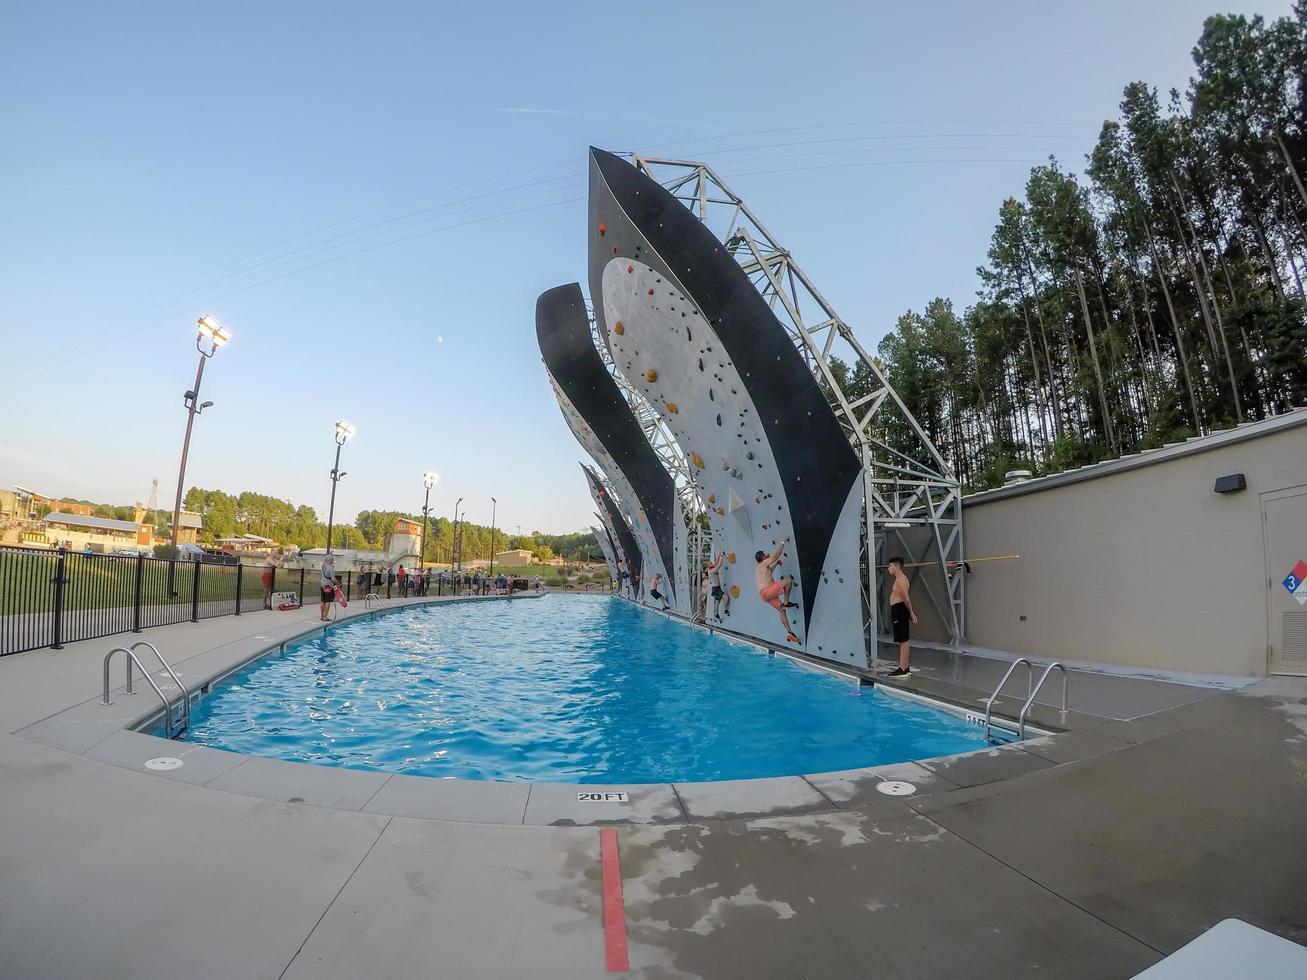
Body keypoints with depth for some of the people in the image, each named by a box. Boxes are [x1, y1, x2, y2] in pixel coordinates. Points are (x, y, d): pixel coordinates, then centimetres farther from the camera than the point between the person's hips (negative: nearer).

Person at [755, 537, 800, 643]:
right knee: (789, 579, -12)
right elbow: (776, 554, -7)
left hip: (764, 595, 9)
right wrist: (783, 542, -1)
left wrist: (776, 563, 37)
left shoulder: (759, 568, 24)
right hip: (767, 591, -9)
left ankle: (789, 632, 4)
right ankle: (786, 602, -9)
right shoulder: (764, 564, -1)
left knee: (781, 610, 10)